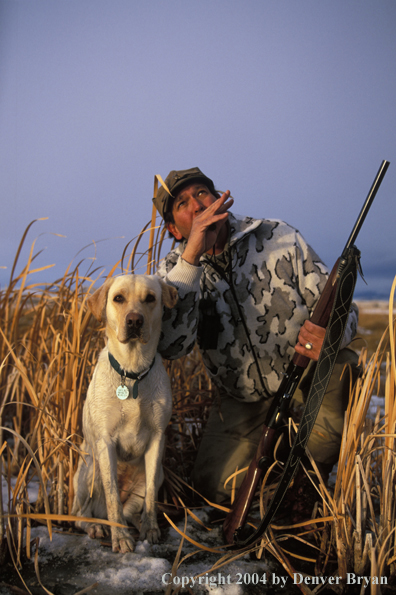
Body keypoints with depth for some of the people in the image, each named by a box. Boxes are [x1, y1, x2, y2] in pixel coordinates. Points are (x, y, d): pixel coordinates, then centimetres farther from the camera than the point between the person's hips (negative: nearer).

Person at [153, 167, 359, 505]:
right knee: (216, 488, -14)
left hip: (304, 384, 0)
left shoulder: (277, 237, -8)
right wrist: (192, 256, -32)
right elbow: (170, 346, -26)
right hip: (242, 403, 1)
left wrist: (331, 335, -33)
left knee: (340, 365, -32)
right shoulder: (175, 270, -6)